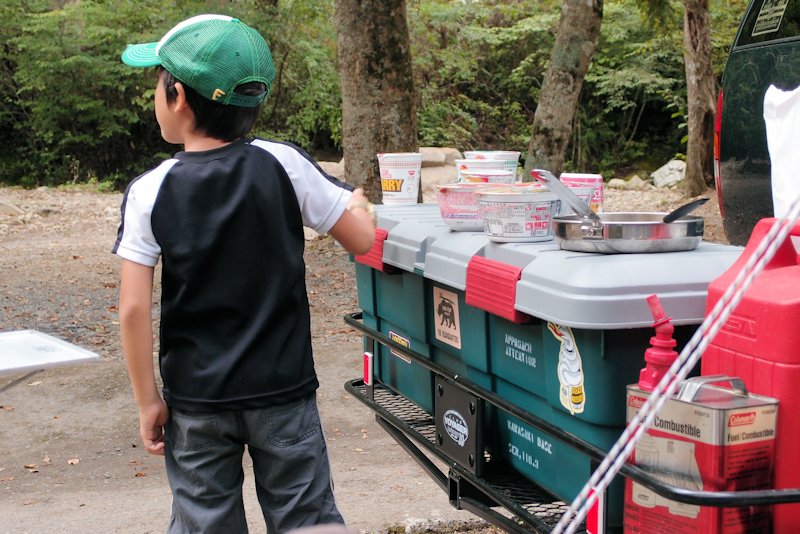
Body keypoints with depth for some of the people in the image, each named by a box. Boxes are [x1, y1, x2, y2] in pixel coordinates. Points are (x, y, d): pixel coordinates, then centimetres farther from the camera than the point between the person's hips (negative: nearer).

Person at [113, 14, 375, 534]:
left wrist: (148, 400, 0)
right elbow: (362, 238, -6)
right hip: (284, 390, 0)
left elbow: (134, 309, -10)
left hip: (194, 399, 0)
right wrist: (357, 202, 17)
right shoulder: (283, 164, -9)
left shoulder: (149, 192, -8)